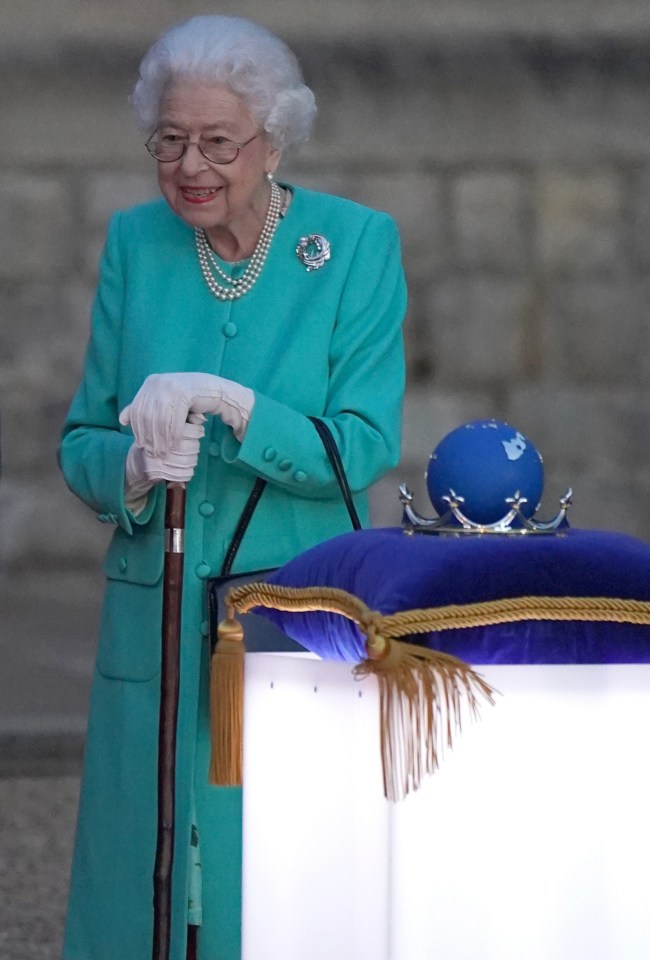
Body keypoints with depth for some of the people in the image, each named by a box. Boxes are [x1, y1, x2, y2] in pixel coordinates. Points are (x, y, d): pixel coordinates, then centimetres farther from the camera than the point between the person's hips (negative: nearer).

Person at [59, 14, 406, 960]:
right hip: (156, 628, 3)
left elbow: (365, 448, -10)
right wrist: (137, 467, -16)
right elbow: (81, 445, 7)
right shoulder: (135, 242, 5)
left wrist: (225, 402, -23)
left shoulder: (358, 244, -3)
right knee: (142, 881, 3)